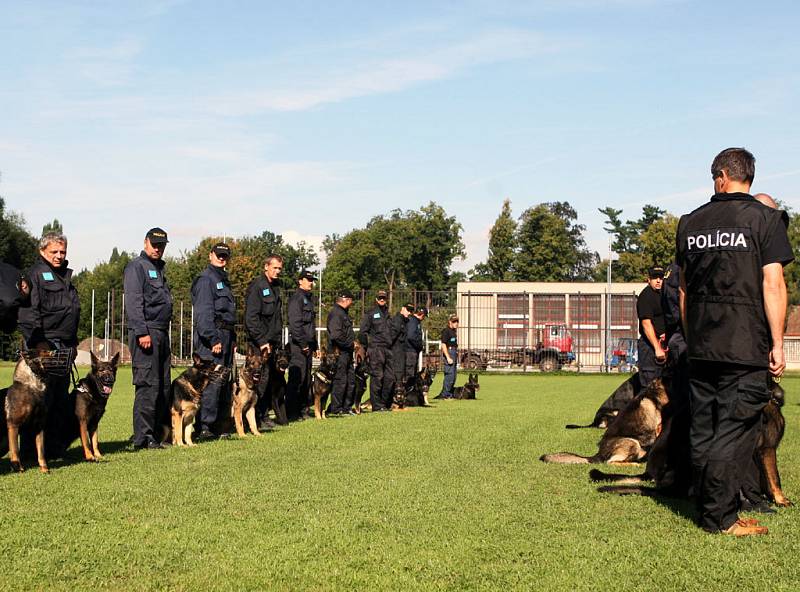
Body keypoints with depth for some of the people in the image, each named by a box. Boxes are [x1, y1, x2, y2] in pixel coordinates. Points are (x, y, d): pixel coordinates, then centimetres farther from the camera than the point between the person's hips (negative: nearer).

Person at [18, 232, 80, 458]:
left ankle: (56, 446, 16)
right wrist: (38, 341, -21)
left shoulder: (65, 275, 23)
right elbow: (28, 311, -14)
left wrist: (73, 342, 25)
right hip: (44, 343, -9)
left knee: (61, 398, 10)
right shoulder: (35, 274, -4)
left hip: (64, 346, 9)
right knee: (42, 396, -10)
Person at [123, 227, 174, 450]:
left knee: (164, 386, 11)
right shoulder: (136, 267, -5)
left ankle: (158, 432, 17)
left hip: (161, 333, 9)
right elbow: (133, 302, -15)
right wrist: (142, 332, -22)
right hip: (146, 332, -9)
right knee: (147, 385, -11)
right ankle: (143, 438, -9)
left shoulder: (159, 269, 23)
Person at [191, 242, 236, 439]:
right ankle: (205, 427, -14)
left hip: (225, 336, 10)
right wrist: (213, 339, -22)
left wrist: (232, 339, 21)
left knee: (223, 382, 11)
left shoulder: (223, 280, 23)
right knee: (212, 382, -14)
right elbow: (203, 312, -17)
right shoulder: (206, 279, -8)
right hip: (212, 336, -10)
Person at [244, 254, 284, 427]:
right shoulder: (257, 286, -10)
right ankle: (256, 419, -5)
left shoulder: (275, 287, 18)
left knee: (267, 381, 11)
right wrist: (261, 341, -20)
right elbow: (251, 317, -17)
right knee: (261, 380, -9)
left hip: (272, 343, 8)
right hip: (260, 343, -8)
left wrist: (278, 341, 15)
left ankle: (264, 416, 16)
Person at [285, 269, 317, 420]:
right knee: (296, 378, -10)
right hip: (298, 345, -10)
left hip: (307, 345, 10)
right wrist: (303, 344, -19)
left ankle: (303, 409, 17)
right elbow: (295, 323, -17)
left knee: (306, 379, 11)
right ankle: (291, 412, -9)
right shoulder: (296, 298, -9)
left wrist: (315, 345, 20)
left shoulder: (309, 299, 21)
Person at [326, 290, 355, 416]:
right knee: (340, 380, -8)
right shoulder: (336, 313, -14)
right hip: (339, 352, -11)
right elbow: (336, 335, -24)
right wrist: (351, 343, -15)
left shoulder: (344, 313, 20)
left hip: (347, 352, 11)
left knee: (350, 380, 13)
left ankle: (347, 407, 21)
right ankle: (335, 409, -3)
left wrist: (353, 342, 8)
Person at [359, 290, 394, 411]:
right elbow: (362, 332, -2)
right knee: (377, 377, -7)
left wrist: (391, 344, 16)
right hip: (375, 349, -6)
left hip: (388, 349, 6)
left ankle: (386, 404, 14)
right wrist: (365, 348, -6)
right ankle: (377, 405, -2)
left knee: (390, 377, 4)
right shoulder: (370, 313, 1)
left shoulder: (387, 313, 20)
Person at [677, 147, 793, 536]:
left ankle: (706, 510, 18)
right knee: (734, 429, -1)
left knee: (703, 429, 11)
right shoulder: (765, 218, -4)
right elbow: (772, 284, -10)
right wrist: (777, 344, -7)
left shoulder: (690, 222, 10)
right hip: (745, 344, -5)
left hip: (700, 344, 5)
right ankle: (721, 518, 0)